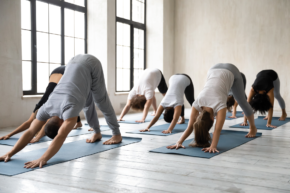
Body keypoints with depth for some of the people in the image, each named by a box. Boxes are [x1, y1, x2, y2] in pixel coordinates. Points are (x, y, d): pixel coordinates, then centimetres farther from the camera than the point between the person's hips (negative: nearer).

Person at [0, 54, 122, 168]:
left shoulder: (69, 107, -37)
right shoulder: (47, 107, -18)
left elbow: (61, 137, -46)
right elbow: (30, 132, -19)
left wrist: (43, 159, -53)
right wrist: (10, 153, -27)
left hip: (90, 64, -5)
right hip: (74, 63, 5)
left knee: (101, 101, 3)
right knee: (87, 103, 14)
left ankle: (117, 134, 17)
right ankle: (97, 133, 33)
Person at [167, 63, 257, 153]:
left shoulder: (219, 105, -39)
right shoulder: (197, 104, -27)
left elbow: (218, 129, -42)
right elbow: (190, 126, -26)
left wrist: (213, 146, -52)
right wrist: (179, 142, -36)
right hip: (213, 71, 3)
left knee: (242, 101, 12)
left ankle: (253, 127, 33)